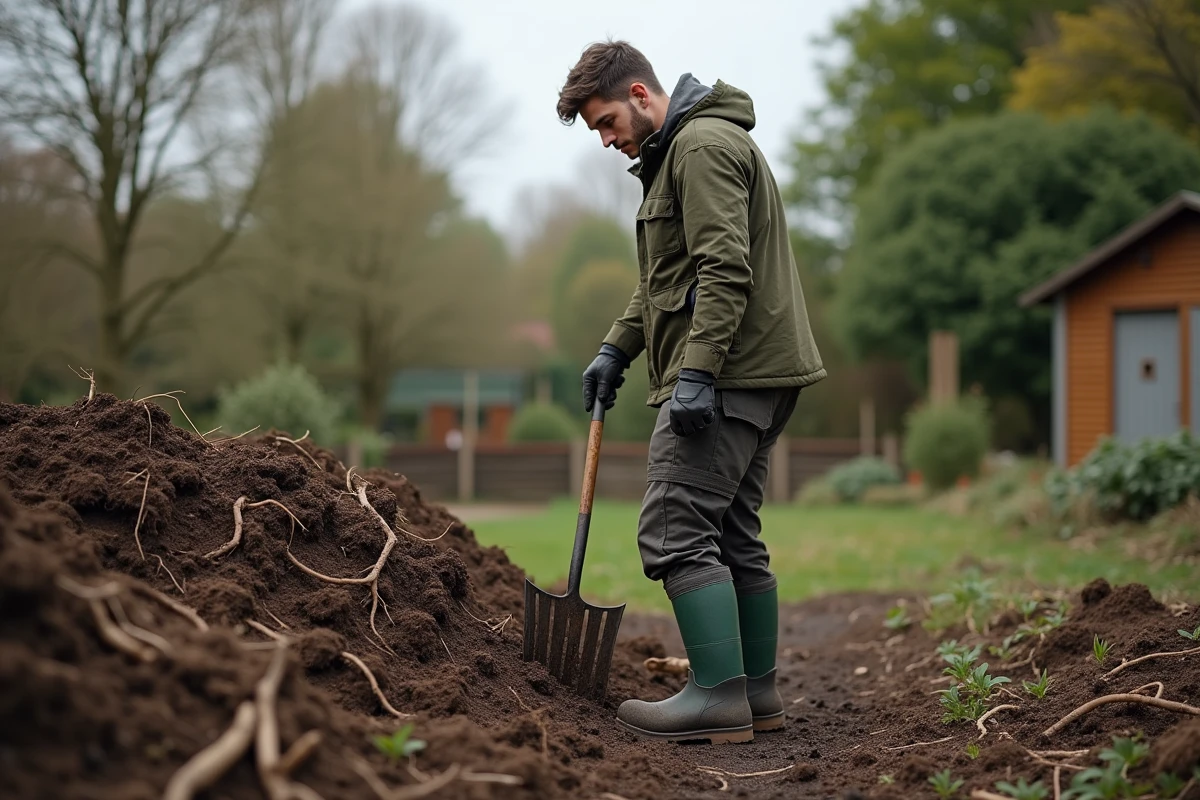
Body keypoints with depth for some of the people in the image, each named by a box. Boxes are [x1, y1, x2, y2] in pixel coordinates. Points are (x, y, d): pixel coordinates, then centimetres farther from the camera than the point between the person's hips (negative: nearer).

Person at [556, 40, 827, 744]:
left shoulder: (703, 144, -10)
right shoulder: (676, 151, 24)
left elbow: (725, 270, -20)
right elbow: (666, 277, 30)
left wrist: (695, 374, -24)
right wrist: (618, 348, 20)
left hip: (728, 375, -11)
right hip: (757, 375, 11)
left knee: (676, 530, -12)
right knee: (734, 534, 11)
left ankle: (718, 696, -13)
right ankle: (759, 692, 15)